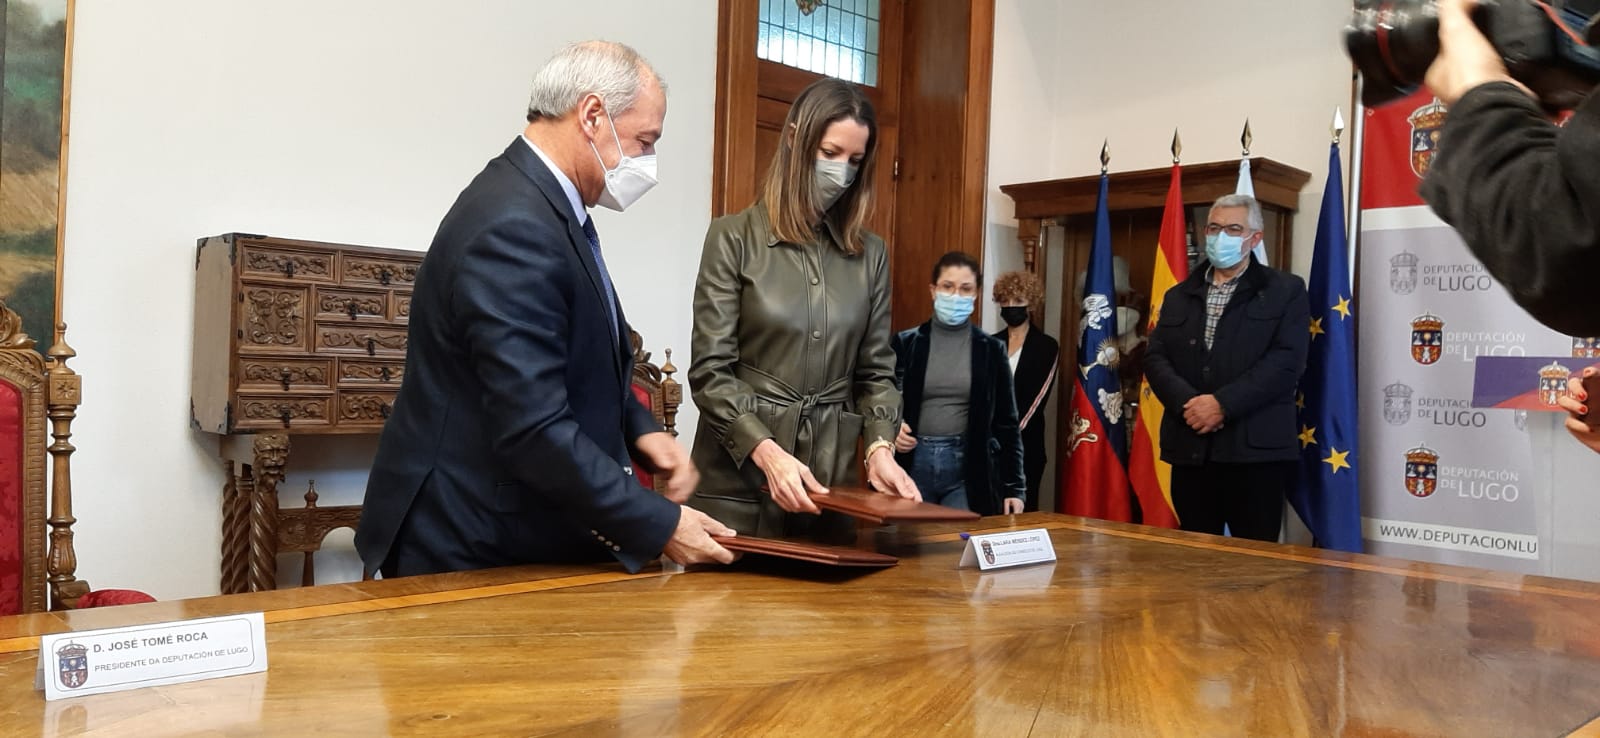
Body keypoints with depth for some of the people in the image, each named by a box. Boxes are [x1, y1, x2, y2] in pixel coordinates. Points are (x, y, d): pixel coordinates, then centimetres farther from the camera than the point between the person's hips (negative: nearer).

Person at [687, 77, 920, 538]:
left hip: (832, 480, 3)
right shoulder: (733, 238, -2)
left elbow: (875, 371, 10)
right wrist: (767, 452, -20)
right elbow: (711, 370, -7)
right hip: (738, 481, -3)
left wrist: (879, 448, -7)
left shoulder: (871, 253, 9)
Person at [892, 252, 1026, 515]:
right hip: (913, 463, 1)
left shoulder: (991, 349, 4)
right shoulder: (906, 343, 3)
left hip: (967, 467, 0)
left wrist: (1014, 486, 1)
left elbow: (1006, 423, 5)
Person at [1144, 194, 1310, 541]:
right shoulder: (1179, 295, 17)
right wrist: (1187, 402, -13)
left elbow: (1286, 361, -9)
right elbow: (1155, 357, 6)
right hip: (1189, 446, 4)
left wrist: (1223, 404, -17)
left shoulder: (1286, 290, 4)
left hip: (1256, 448, -4)